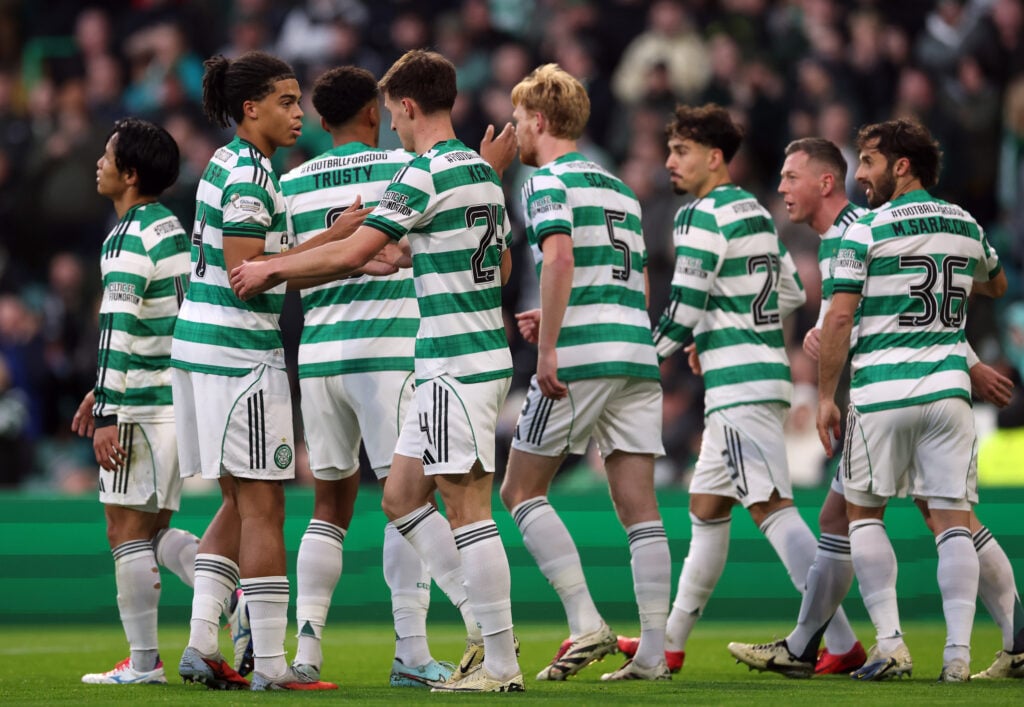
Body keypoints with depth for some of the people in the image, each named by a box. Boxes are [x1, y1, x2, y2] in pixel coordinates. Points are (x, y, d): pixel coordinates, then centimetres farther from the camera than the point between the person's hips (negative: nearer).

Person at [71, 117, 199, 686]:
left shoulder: (128, 238, -13)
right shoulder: (172, 228, 16)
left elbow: (119, 329, -20)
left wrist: (108, 412, -20)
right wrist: (102, 392, 28)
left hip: (143, 405, -9)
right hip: (180, 398, 9)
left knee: (127, 533, -1)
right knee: (155, 531, 14)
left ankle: (143, 662, 0)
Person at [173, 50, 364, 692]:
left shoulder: (230, 164, 15)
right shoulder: (250, 175, -15)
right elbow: (246, 272, -19)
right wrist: (331, 239, -18)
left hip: (205, 346, 10)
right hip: (240, 350, -10)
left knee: (241, 503, 13)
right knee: (263, 505, -6)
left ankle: (202, 644, 8)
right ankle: (271, 664, -5)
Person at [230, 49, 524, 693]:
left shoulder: (425, 175, -15)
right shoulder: (482, 171, 13)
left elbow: (349, 254, -16)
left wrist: (270, 269, -3)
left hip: (458, 365, -9)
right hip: (481, 354, 9)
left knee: (467, 508, -7)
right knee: (402, 497, 12)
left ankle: (501, 664, -6)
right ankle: (489, 631, 11)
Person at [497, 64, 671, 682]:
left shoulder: (550, 181, -2)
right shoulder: (620, 188, 22)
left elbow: (559, 259, -19)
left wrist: (548, 347, -19)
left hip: (581, 356, -7)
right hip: (638, 354, 7)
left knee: (522, 490, 4)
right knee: (640, 506, 3)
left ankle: (586, 623, -9)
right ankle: (654, 653, -3)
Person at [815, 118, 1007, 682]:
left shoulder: (865, 230, -6)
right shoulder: (966, 226, 9)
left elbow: (839, 319, -9)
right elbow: (996, 285, 30)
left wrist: (825, 396, -2)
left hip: (882, 391, -4)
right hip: (948, 387, 4)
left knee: (863, 513, 10)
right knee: (952, 518, 3)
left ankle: (890, 642, -1)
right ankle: (958, 651, -6)